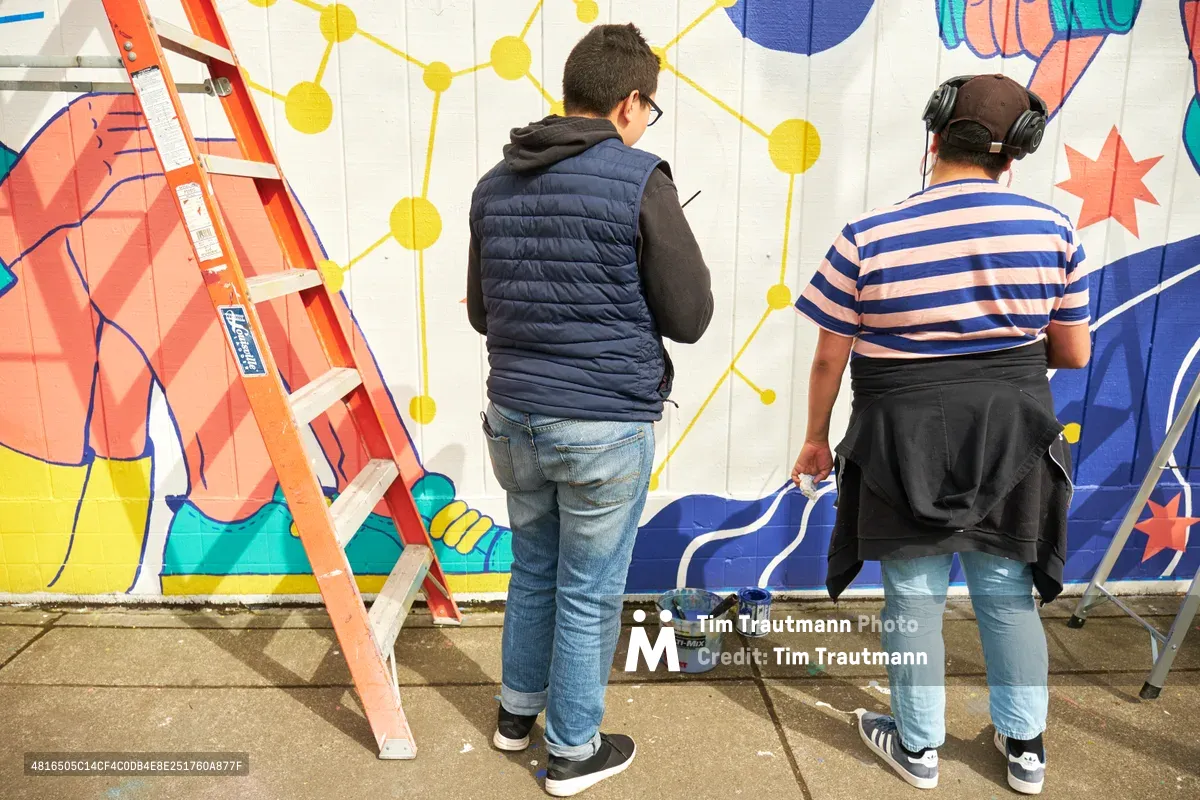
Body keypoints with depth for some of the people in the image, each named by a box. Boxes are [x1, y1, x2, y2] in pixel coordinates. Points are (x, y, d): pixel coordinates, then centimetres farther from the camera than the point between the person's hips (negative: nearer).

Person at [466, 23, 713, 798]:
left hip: (515, 415, 6)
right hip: (606, 425, -6)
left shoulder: (495, 185, 6)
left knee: (532, 569, 24)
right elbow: (690, 317, -9)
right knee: (589, 593, 10)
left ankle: (518, 709, 42)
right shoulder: (639, 180, -12)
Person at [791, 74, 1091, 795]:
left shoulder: (869, 238, -13)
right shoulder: (1053, 230, -4)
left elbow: (828, 359, -8)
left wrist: (816, 439, 7)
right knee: (1009, 594, 19)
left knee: (915, 596, 14)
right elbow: (1074, 355, 3)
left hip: (906, 444, -2)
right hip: (1012, 439, 3)